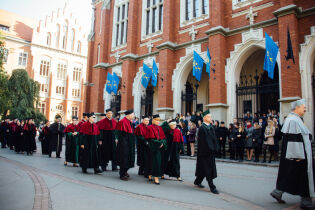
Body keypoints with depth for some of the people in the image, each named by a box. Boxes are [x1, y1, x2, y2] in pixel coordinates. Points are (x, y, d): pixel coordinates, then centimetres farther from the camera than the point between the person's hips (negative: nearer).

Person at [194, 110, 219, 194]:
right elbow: (203, 141, -18)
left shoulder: (211, 127, 11)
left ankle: (197, 181, 32)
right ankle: (212, 187, 4)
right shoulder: (202, 128, -14)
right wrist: (209, 149, -19)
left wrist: (215, 148, 4)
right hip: (205, 152, -8)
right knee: (208, 169, -2)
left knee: (204, 168, 16)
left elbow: (213, 138, 14)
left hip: (211, 151, 8)